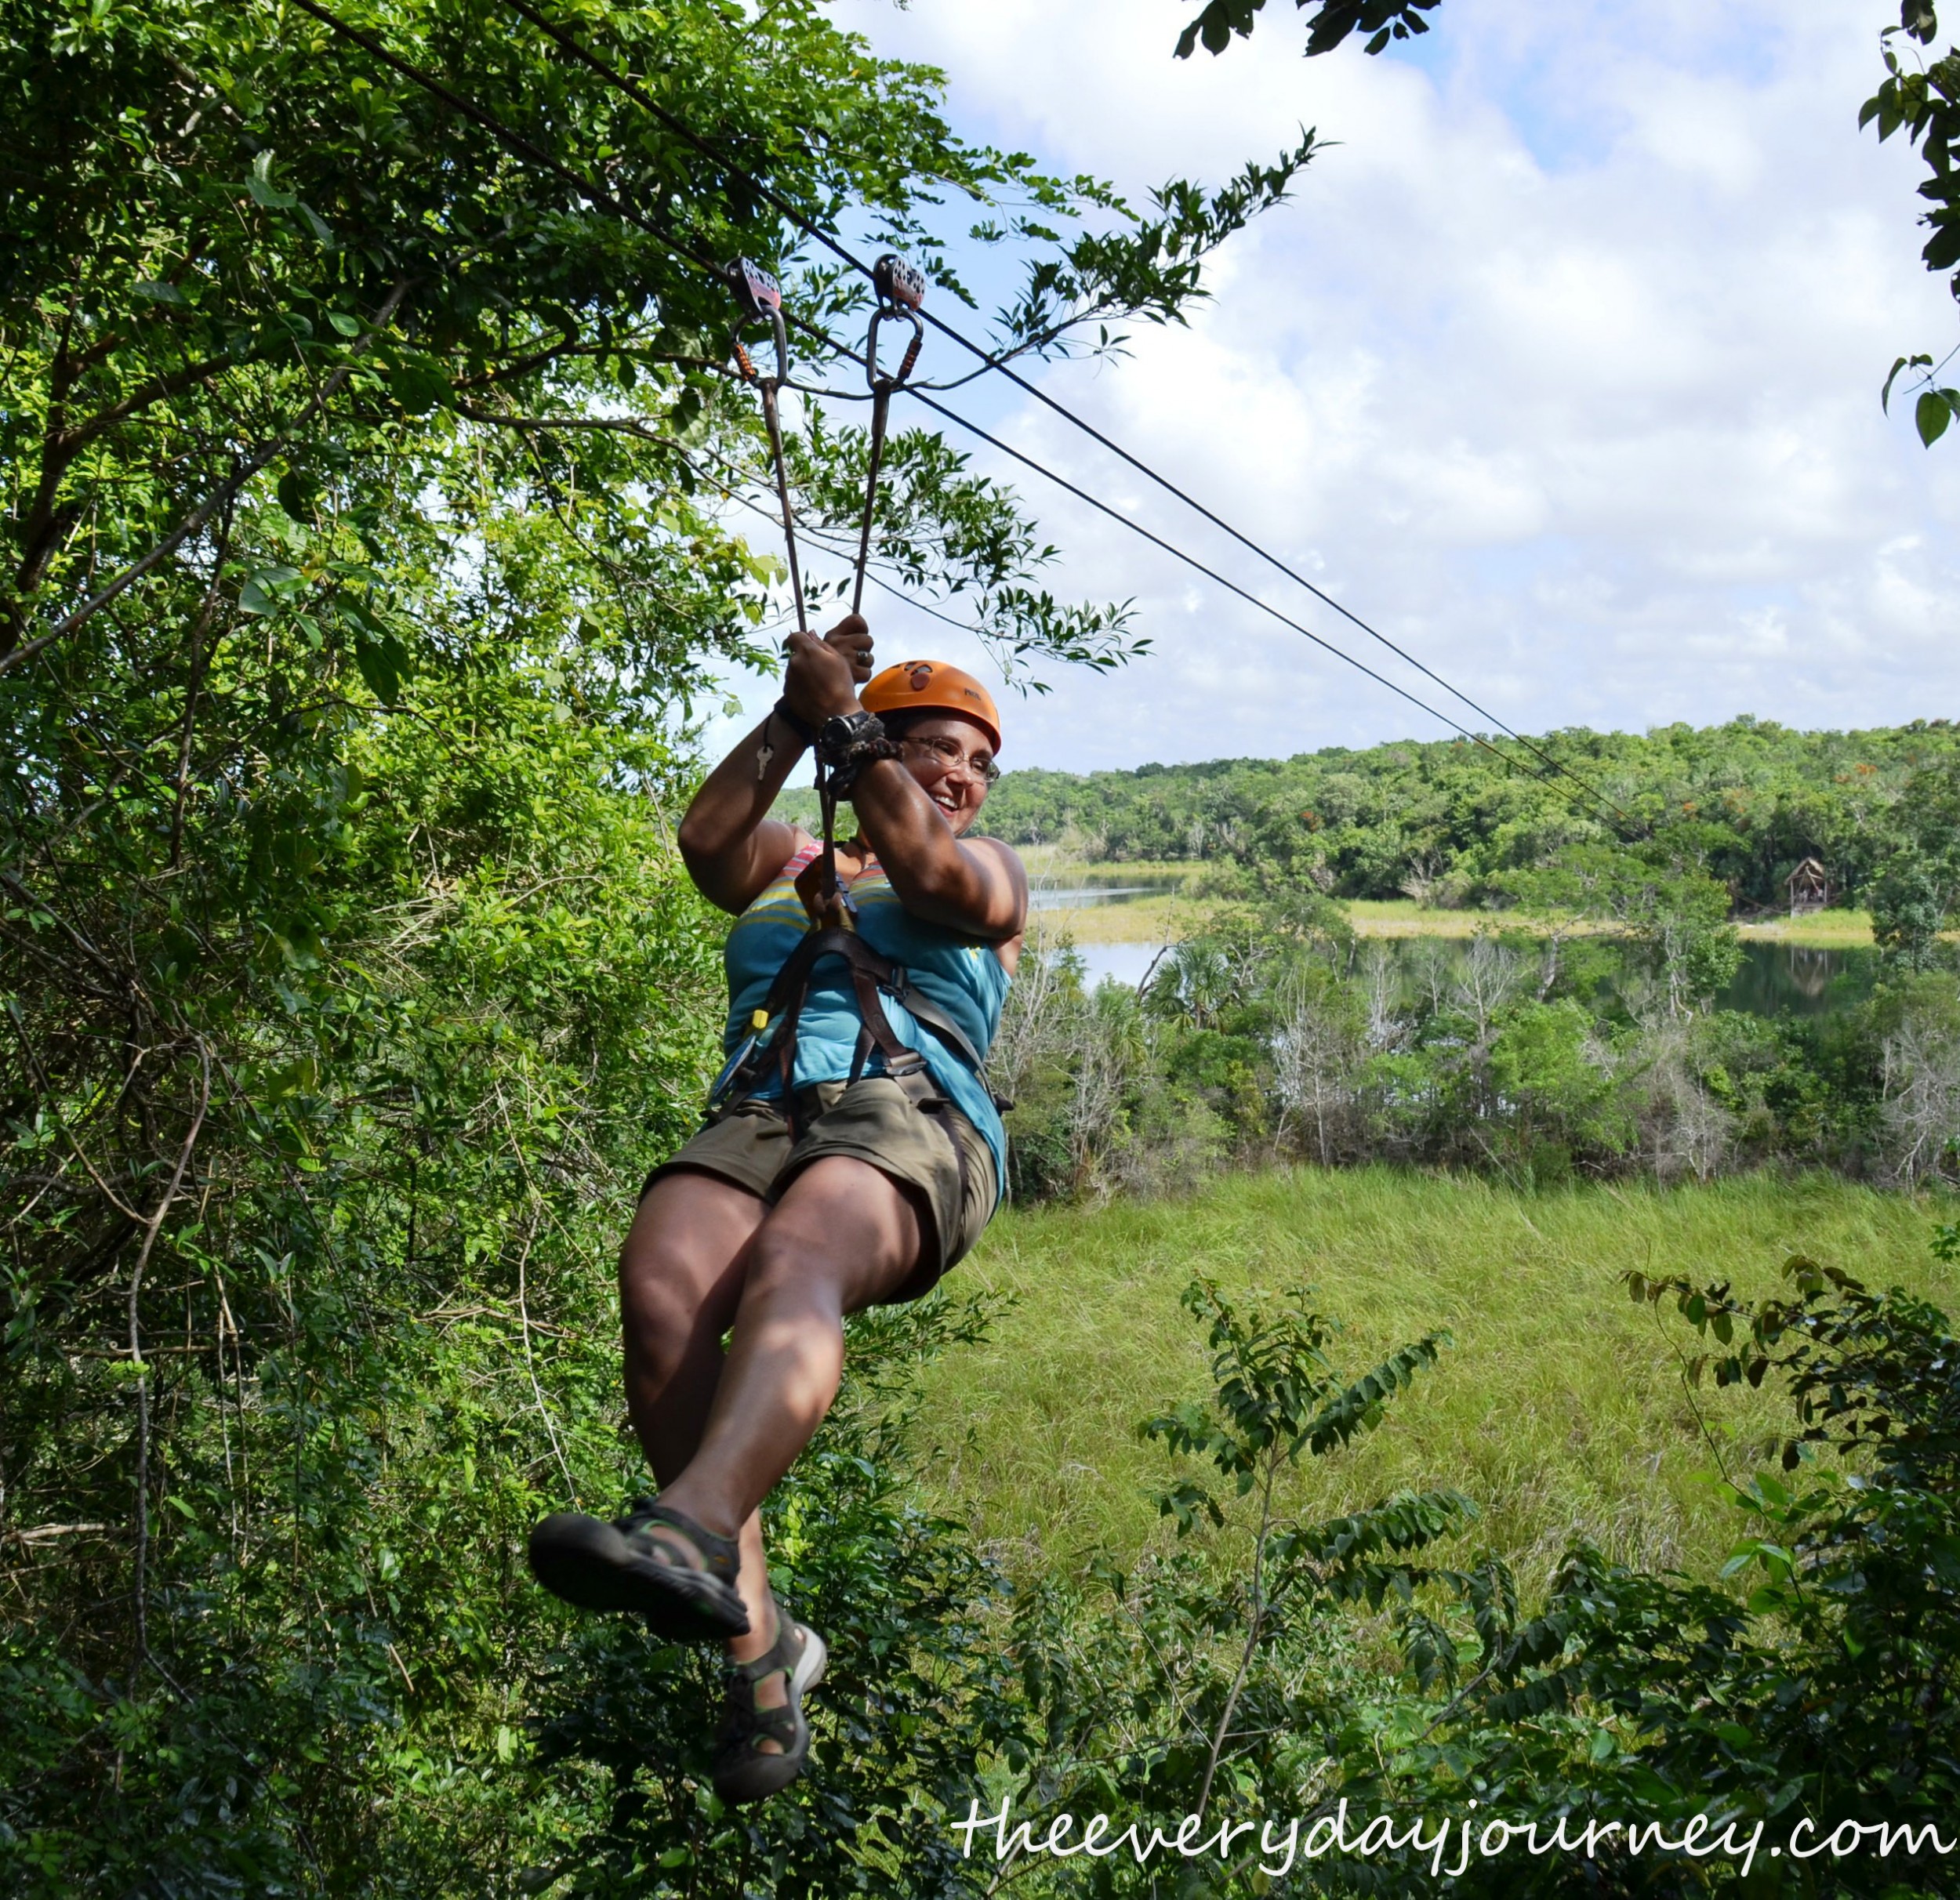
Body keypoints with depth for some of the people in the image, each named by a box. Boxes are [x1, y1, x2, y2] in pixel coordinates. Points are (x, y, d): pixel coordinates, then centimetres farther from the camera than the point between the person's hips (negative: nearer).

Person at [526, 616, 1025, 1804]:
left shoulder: (991, 872, 28)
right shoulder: (789, 867, 35)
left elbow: (928, 870, 4)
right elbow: (708, 841, 13)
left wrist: (843, 723, 10)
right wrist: (794, 716, 9)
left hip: (907, 1120, -3)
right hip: (755, 1118, 3)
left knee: (793, 1268, -38)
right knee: (662, 1290, -32)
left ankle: (692, 1531, -65)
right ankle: (759, 1640, -31)